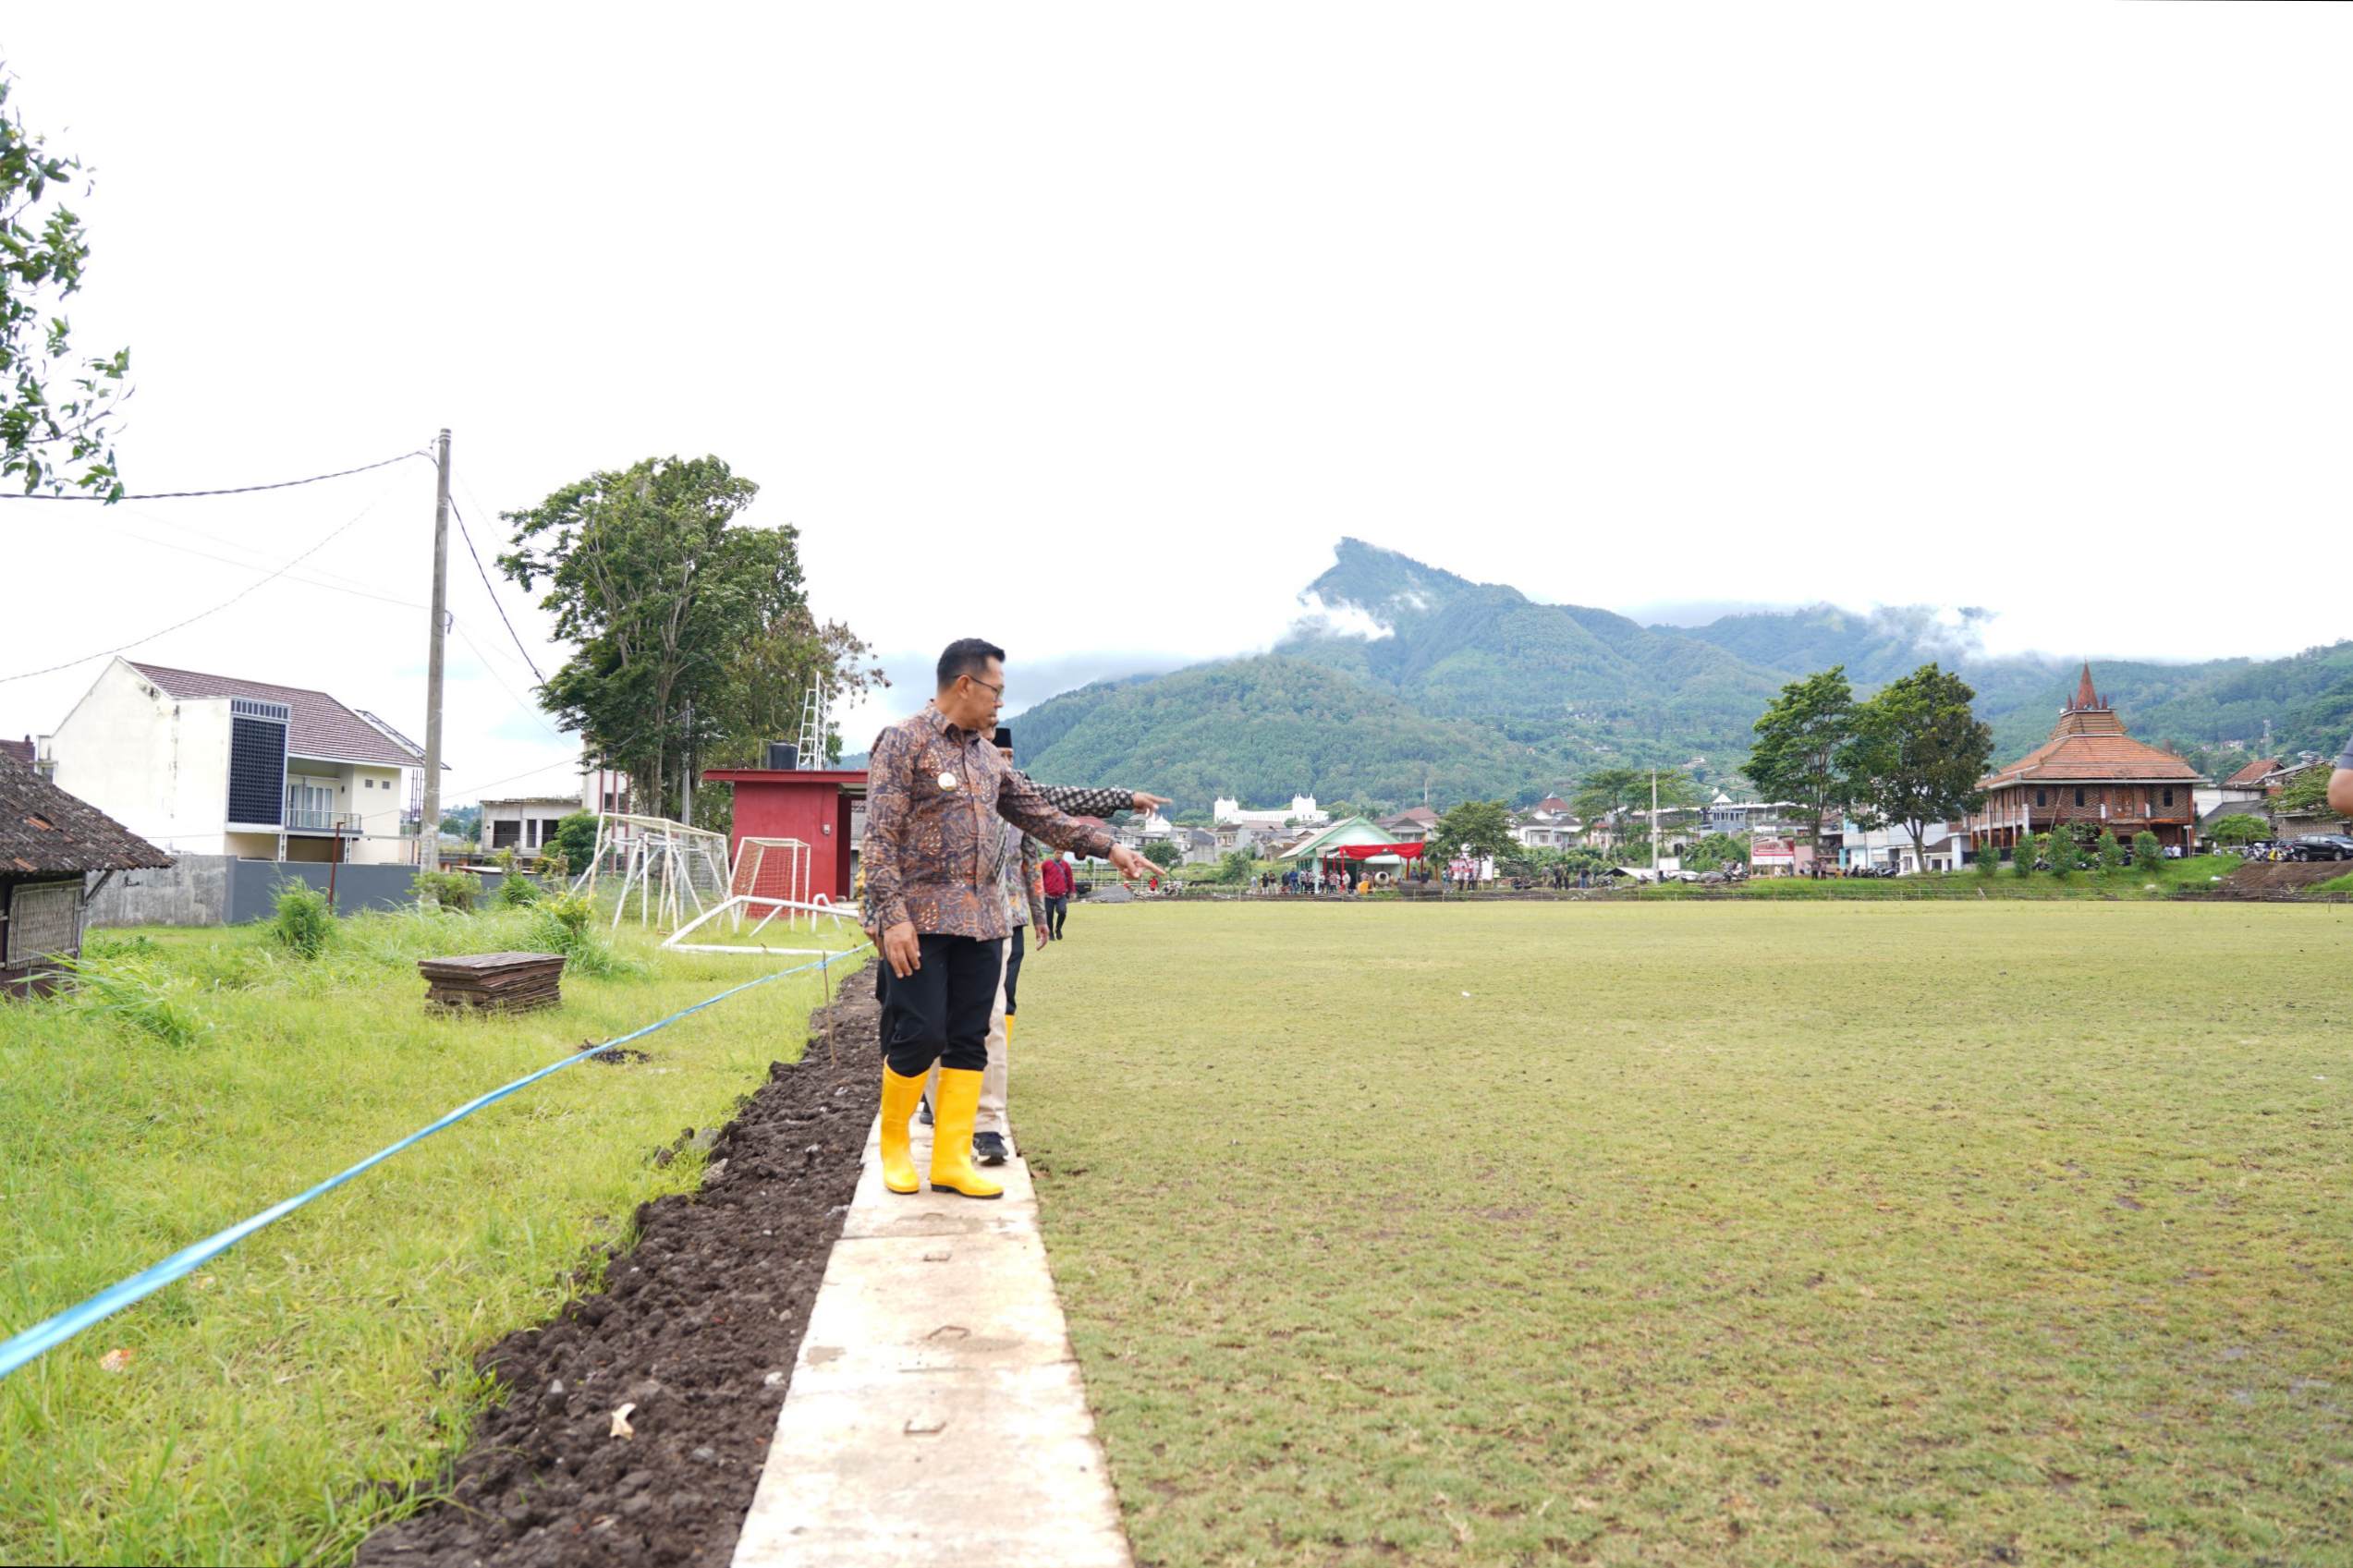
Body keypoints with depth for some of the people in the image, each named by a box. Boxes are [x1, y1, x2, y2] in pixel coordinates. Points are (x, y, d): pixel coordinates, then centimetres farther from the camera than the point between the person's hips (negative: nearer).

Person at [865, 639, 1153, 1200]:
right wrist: (893, 917, -19)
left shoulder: (987, 755, 16)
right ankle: (894, 1144, 17)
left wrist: (1108, 846, 11)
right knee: (919, 1036, -6)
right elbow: (880, 838, -11)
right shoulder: (903, 742, -6)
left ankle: (952, 1159, 14)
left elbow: (1039, 815, 20)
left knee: (969, 1042, 6)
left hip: (982, 922, 7)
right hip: (920, 921, -7)